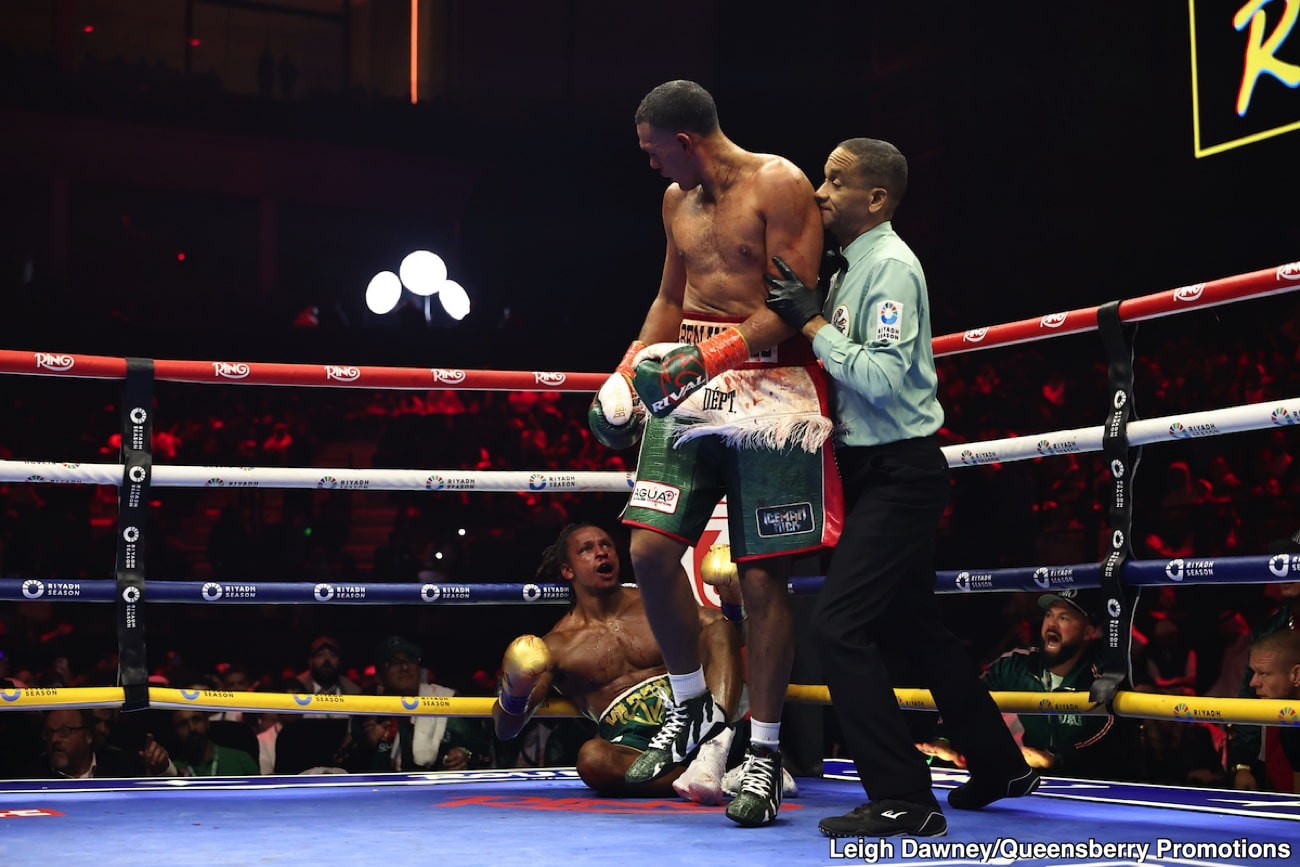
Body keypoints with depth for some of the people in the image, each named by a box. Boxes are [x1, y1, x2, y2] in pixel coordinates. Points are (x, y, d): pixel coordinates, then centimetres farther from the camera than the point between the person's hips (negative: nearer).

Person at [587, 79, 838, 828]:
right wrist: (629, 373, 16)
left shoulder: (778, 186, -8)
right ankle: (693, 708, 18)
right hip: (688, 385, 7)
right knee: (651, 549, -4)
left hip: (767, 390, -7)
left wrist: (708, 356, -22)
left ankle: (765, 754, 7)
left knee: (763, 576, -4)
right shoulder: (678, 200, 16)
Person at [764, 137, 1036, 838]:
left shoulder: (890, 264, -16)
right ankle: (1001, 768, 31)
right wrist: (802, 317, 3)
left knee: (838, 624, -15)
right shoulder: (852, 265, 12)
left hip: (901, 471, -10)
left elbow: (881, 377, -24)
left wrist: (810, 321, -19)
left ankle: (903, 800, -11)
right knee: (911, 625, 19)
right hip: (872, 468, 10)